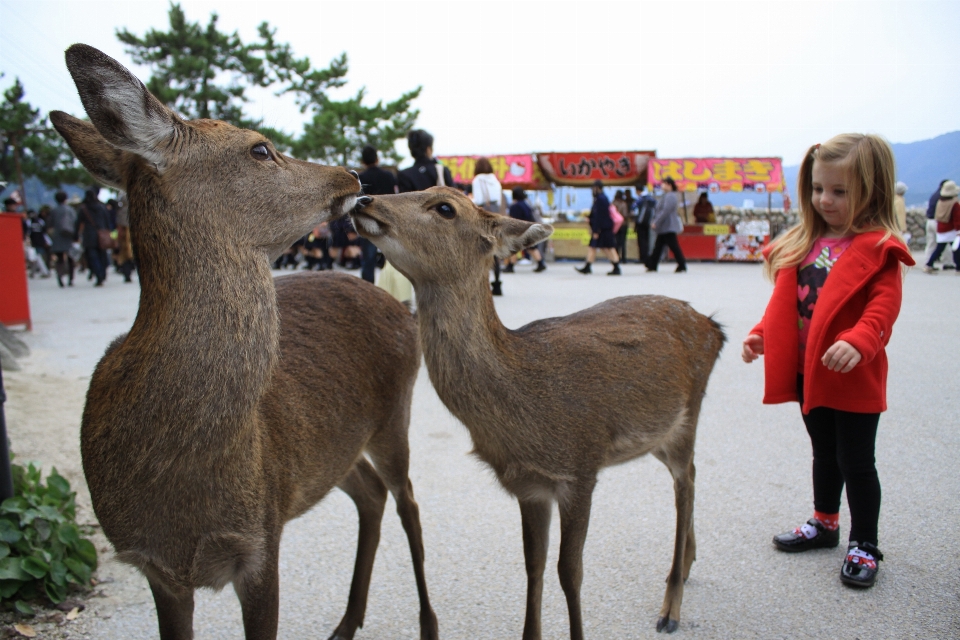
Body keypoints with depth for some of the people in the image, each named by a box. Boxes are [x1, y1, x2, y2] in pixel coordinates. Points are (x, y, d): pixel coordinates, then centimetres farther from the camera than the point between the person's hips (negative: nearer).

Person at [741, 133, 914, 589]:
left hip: (854, 377, -6)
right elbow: (785, 300, 14)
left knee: (855, 462, 4)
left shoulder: (878, 248, -12)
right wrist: (761, 335, 3)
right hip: (808, 371, 7)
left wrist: (857, 343, -37)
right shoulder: (804, 243, 9)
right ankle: (825, 523, 39)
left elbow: (883, 306, -22)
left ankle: (864, 546, 20)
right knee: (824, 453, 22)